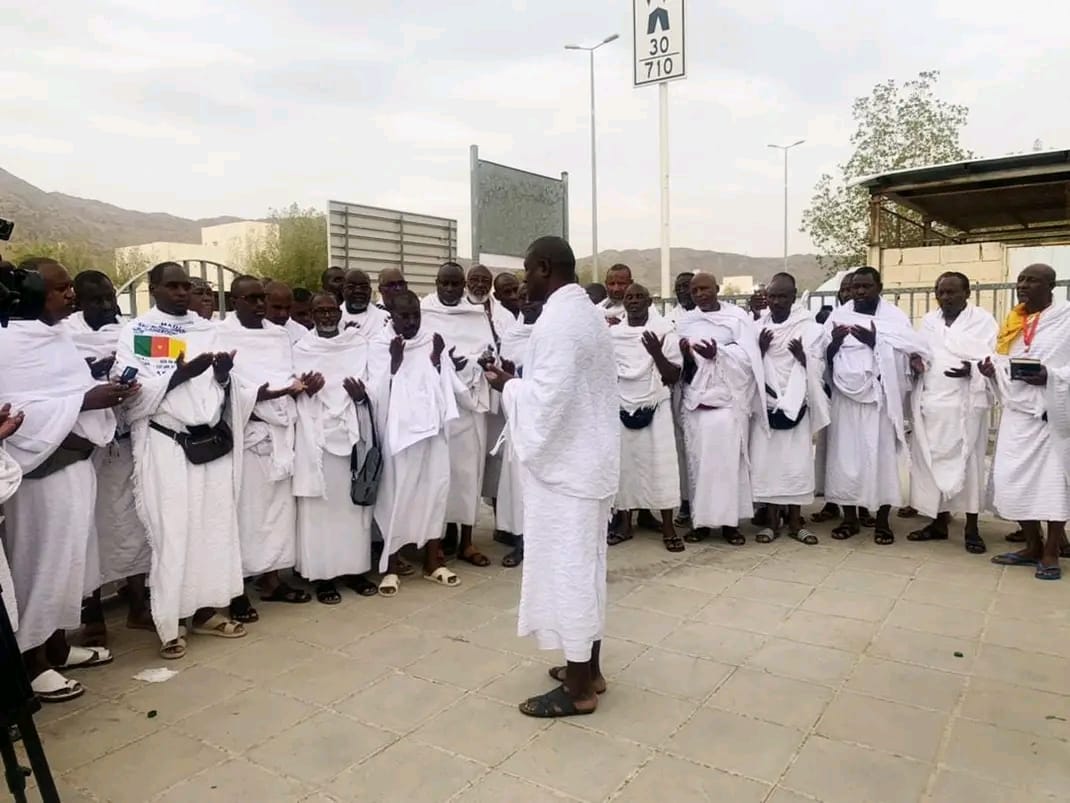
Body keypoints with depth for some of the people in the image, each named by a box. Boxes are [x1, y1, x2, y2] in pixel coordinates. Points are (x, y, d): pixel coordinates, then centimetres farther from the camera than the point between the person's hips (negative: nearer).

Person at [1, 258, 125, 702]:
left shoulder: (57, 334, 11)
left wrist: (107, 392, 1)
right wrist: (85, 400, -24)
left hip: (75, 463, 8)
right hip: (43, 468, -8)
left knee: (65, 558, 16)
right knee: (40, 562, 1)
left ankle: (58, 645, 30)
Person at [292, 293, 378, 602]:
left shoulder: (358, 345, 9)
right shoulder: (301, 349, 6)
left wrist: (361, 395, -11)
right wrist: (304, 388, -17)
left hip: (352, 431, 2)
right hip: (317, 435, -2)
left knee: (354, 501, 4)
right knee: (319, 505, -1)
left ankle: (355, 568, 14)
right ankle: (322, 574, 6)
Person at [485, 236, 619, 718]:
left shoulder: (557, 321, -20)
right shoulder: (588, 312, 12)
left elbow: (548, 398, -25)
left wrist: (508, 386, -9)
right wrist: (521, 382, 10)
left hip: (565, 465, -10)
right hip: (589, 460, 10)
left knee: (565, 570, 0)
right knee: (585, 567, 17)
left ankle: (578, 690, 13)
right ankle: (589, 669, 31)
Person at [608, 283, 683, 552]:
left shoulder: (664, 331, -3)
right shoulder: (611, 333, 4)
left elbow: (675, 376, -5)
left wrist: (657, 353, -20)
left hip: (655, 407, -2)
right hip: (621, 408, 2)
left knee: (660, 464, -2)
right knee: (623, 464, 6)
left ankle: (668, 527, 5)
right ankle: (624, 522, 19)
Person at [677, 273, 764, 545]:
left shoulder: (738, 317, 1)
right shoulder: (684, 322, 10)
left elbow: (748, 357, -7)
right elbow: (678, 363, 10)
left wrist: (718, 353, -23)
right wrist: (685, 356, -13)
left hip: (729, 399, -2)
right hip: (696, 399, 3)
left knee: (728, 458, -3)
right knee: (698, 459, 2)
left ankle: (729, 521, 4)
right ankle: (700, 520, 9)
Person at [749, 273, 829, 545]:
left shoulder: (809, 327, 1)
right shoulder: (757, 328, 5)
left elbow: (818, 368, -1)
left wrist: (801, 355, -19)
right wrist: (761, 349, -13)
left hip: (797, 405, -1)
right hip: (766, 405, 1)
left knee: (797, 462, 2)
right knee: (766, 461, 1)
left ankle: (795, 522, 13)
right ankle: (772, 521, 11)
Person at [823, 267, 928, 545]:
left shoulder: (894, 316, 3)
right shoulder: (838, 315, 7)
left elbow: (904, 353, -7)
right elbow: (825, 357, 3)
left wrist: (874, 340, -20)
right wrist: (834, 342, -18)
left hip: (879, 397, -1)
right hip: (845, 396, 1)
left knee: (881, 456, 0)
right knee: (845, 456, 2)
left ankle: (882, 521, 11)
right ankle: (849, 517, 14)